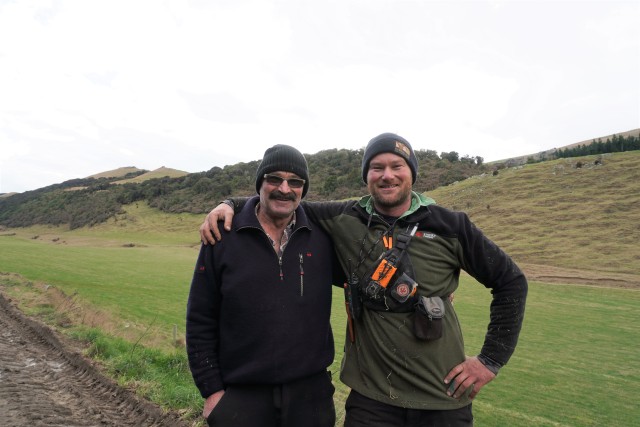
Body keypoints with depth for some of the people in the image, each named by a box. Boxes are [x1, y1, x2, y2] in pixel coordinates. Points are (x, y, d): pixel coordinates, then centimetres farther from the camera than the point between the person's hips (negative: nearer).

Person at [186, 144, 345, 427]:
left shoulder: (322, 237, -3)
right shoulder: (222, 237, -6)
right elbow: (200, 321, -2)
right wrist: (211, 390, -2)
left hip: (311, 393, 2)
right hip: (242, 396, -1)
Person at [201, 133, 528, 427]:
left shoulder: (450, 226, -6)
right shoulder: (345, 220, -4)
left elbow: (511, 281, 2)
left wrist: (491, 359, -1)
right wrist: (232, 204, -8)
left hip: (443, 397, 1)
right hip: (371, 395, 0)